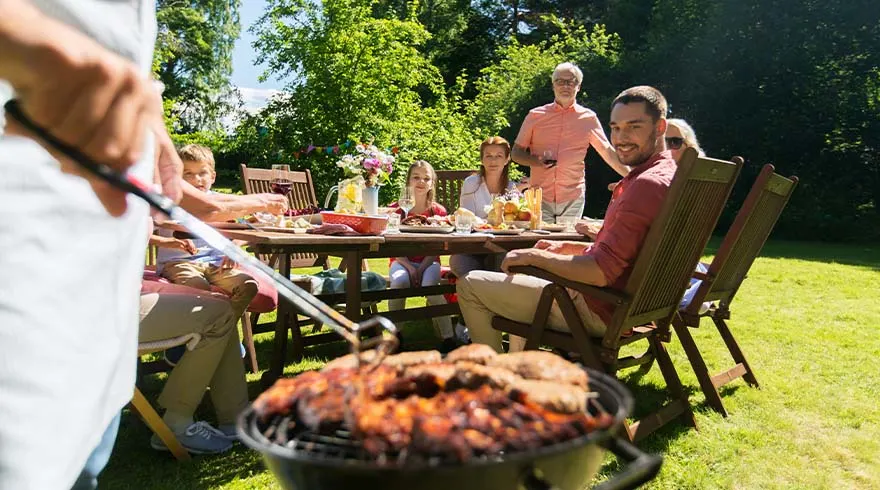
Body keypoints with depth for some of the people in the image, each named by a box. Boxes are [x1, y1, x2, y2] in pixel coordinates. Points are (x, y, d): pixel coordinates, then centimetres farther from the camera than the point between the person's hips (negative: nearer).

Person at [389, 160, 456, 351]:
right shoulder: (396, 209, 2)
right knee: (399, 280, -33)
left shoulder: (438, 211, 3)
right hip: (402, 261, 0)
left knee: (430, 283, -33)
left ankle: (448, 337, -26)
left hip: (428, 261, 0)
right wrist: (409, 267, -18)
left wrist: (422, 268, -18)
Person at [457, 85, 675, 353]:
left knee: (470, 285, -4)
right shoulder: (667, 175, 10)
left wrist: (535, 256, -16)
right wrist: (566, 248, 11)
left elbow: (600, 273, -28)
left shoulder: (648, 184, -24)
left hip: (599, 311, -11)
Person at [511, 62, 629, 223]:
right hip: (539, 197, 0)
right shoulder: (535, 115, 6)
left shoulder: (588, 118, 7)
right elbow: (516, 153, 9)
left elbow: (608, 152, 13)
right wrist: (538, 161, -10)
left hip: (573, 199, 0)